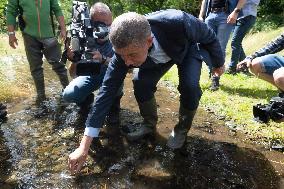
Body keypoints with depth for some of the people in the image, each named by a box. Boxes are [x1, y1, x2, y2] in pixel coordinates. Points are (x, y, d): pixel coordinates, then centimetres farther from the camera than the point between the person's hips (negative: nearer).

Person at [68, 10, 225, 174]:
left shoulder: (178, 22, -44)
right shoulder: (125, 49, -33)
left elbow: (210, 36, -22)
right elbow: (107, 91, -30)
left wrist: (219, 63, -2)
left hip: (188, 48, -2)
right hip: (159, 55, 2)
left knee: (189, 86, -26)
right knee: (140, 83, -20)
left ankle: (182, 129, 2)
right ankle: (149, 124, 8)